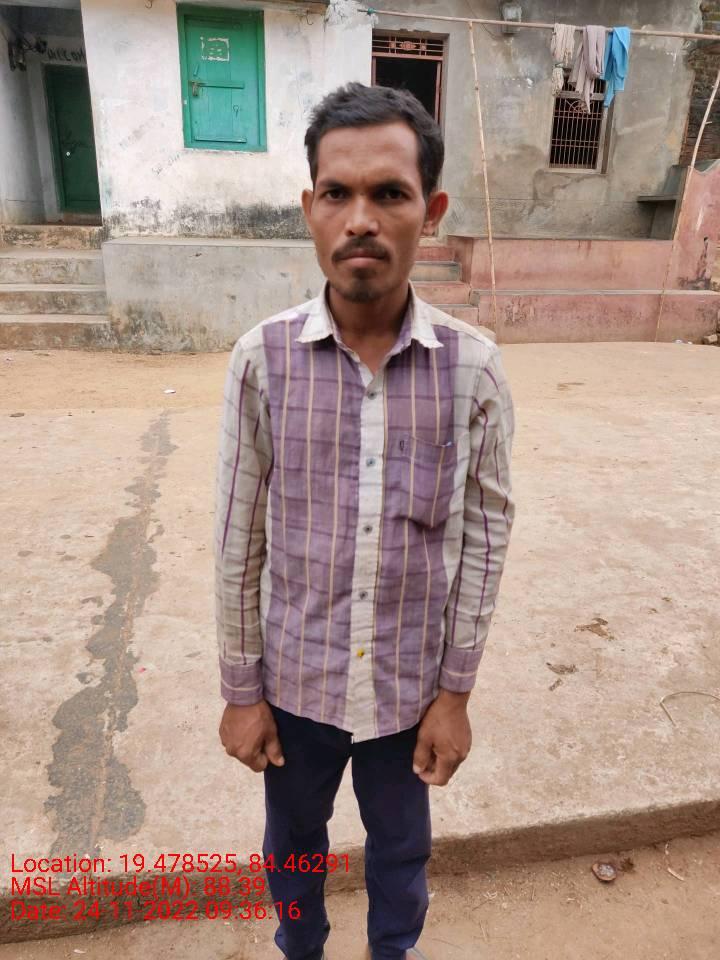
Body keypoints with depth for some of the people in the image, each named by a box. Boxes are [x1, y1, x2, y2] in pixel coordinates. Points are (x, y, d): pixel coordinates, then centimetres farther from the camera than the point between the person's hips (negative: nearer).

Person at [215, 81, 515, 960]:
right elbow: (238, 538, -7)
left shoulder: (473, 368, -14)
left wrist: (456, 691, -3)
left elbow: (485, 532, -6)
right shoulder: (262, 359, -15)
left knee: (401, 847, 26)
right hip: (296, 679, 1)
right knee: (293, 841, 27)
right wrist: (241, 690, -1)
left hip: (411, 683, 0)